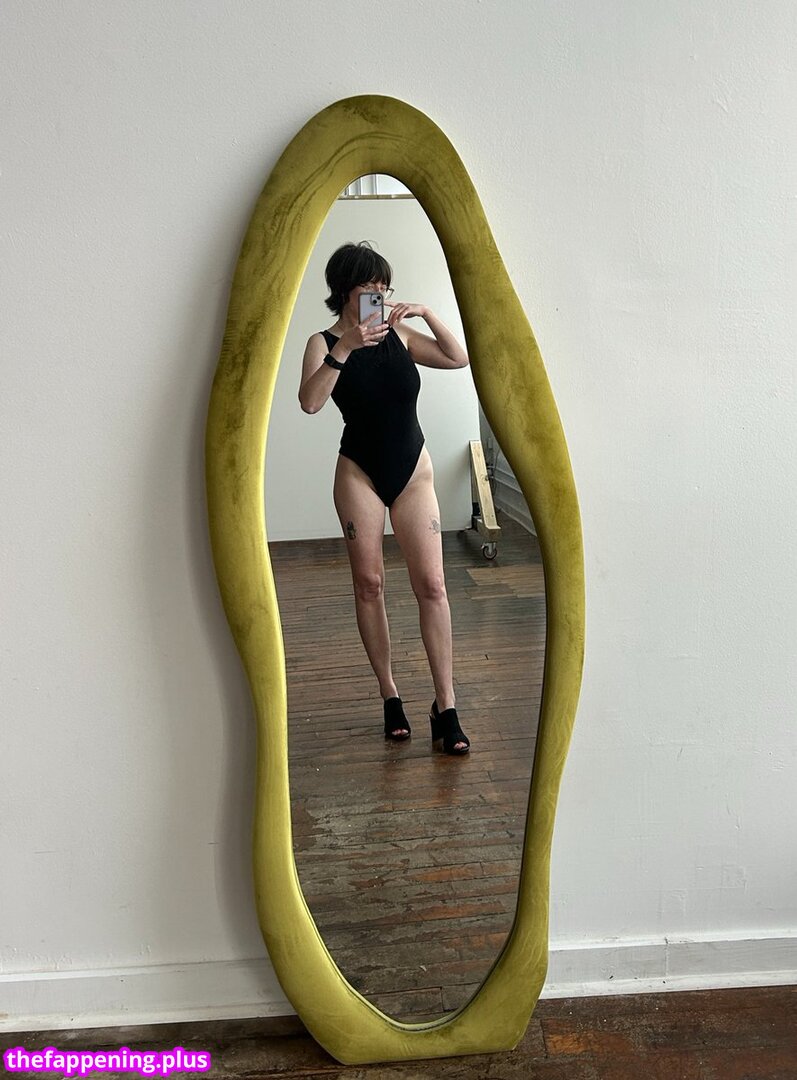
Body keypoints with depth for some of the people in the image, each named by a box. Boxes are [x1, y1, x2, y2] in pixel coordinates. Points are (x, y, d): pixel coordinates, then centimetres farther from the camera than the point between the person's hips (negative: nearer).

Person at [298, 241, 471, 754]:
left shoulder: (400, 335, 4)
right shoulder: (325, 343, -5)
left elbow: (459, 358, -4)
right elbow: (310, 402, -22)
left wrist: (426, 313, -14)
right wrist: (344, 348, -30)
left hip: (414, 471, 2)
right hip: (359, 474, -1)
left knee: (432, 585, -6)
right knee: (369, 585, 4)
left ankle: (446, 706, -1)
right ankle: (391, 697, 18)